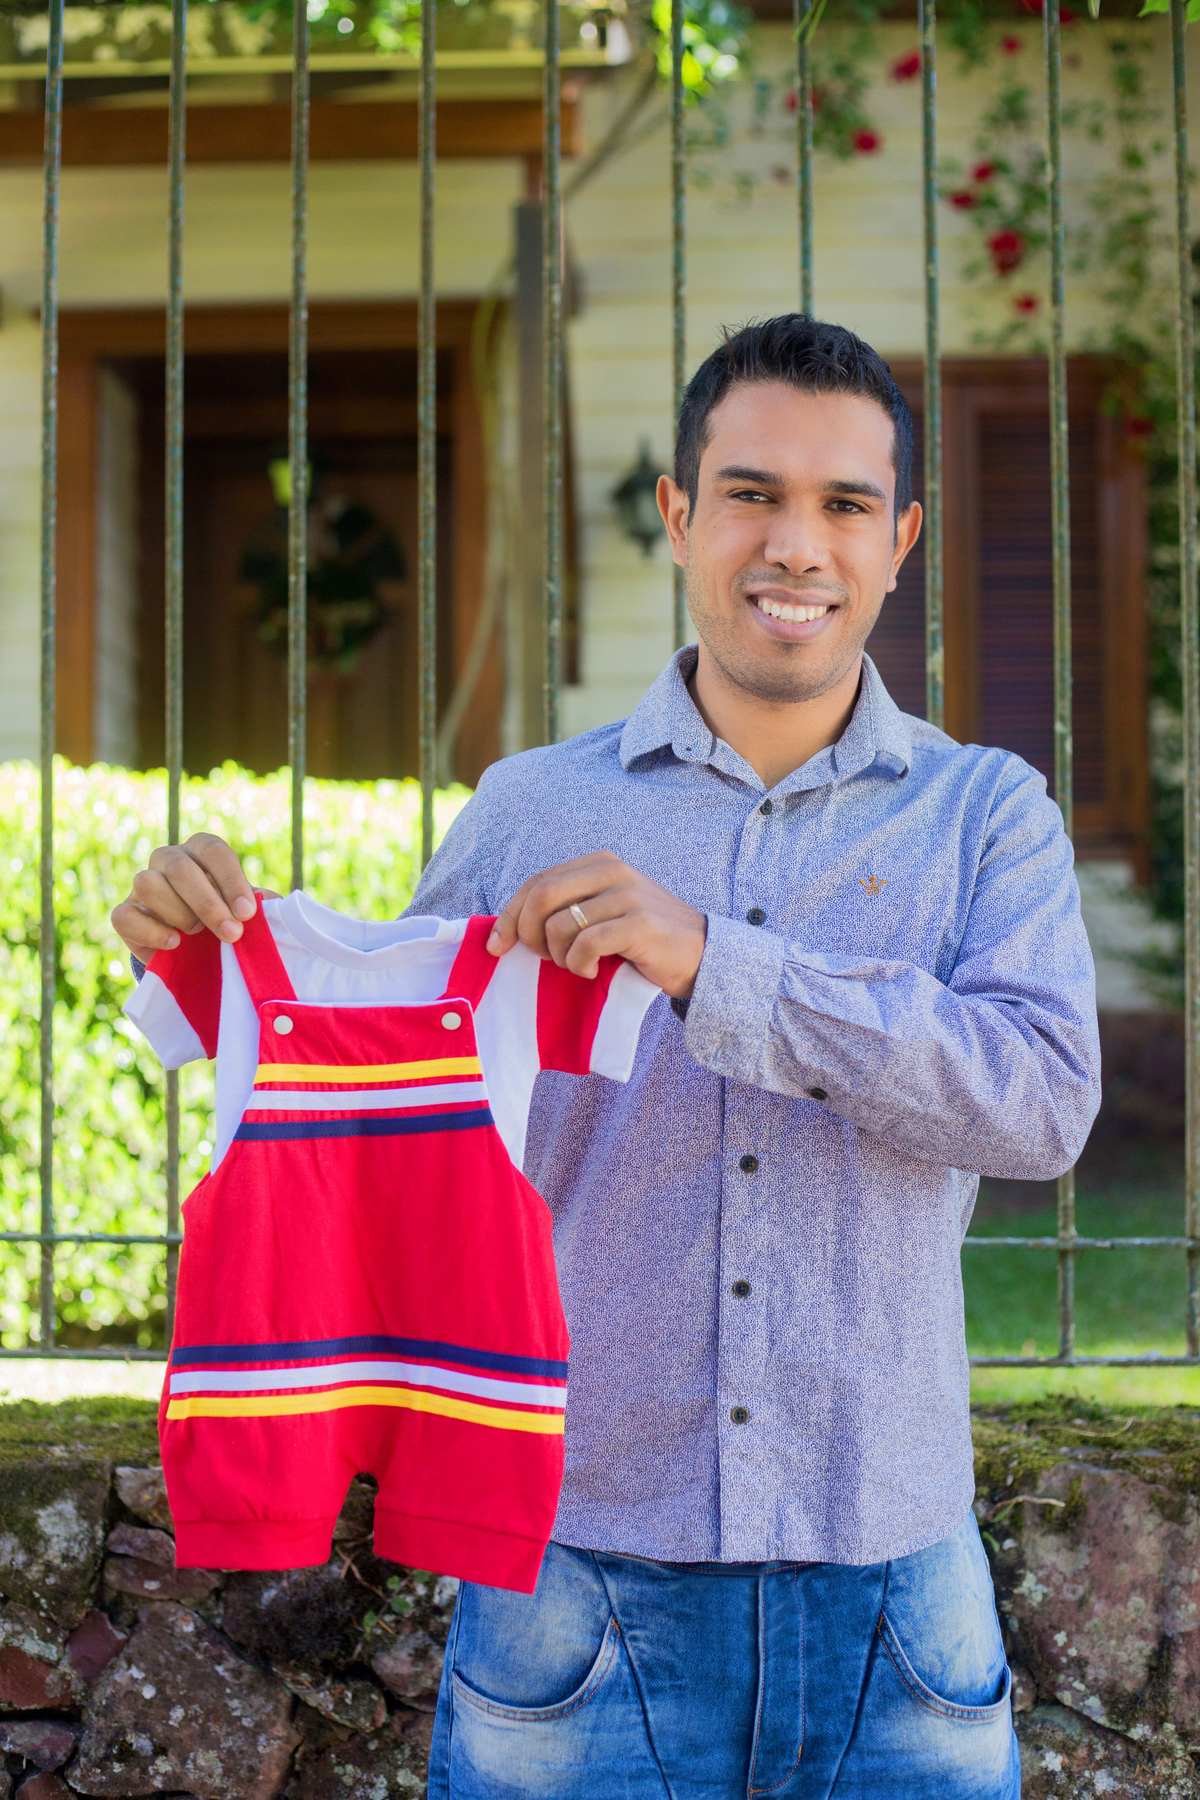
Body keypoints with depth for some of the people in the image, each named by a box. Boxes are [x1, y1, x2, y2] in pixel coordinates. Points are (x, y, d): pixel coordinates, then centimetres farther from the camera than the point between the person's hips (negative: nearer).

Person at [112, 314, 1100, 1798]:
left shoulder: (987, 815, 3)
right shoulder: (530, 811, 5)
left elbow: (1046, 1097, -13)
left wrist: (711, 966, -22)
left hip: (883, 1583, 0)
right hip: (578, 1567, 0)